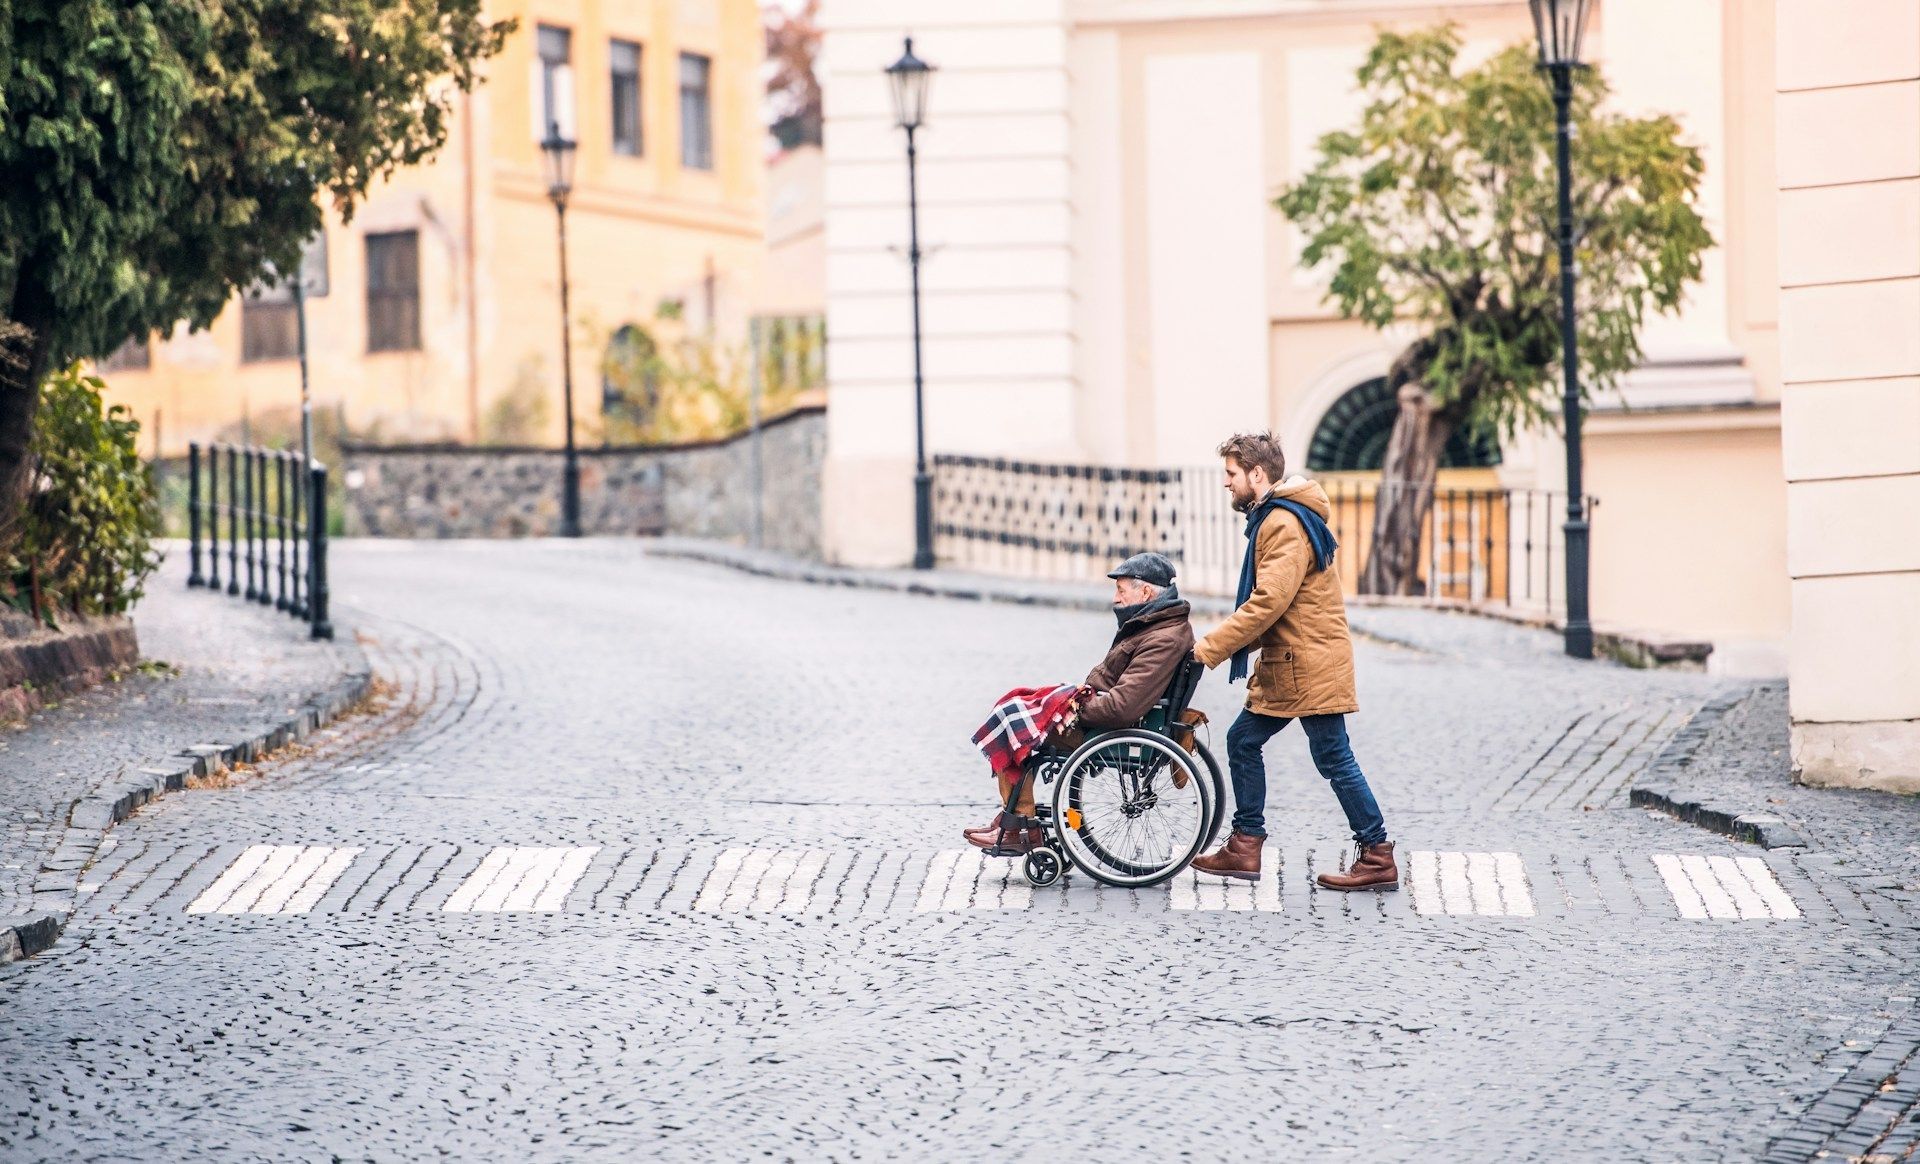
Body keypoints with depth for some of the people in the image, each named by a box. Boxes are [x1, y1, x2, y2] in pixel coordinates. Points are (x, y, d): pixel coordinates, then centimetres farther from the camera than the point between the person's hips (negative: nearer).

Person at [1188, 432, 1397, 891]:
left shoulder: (1286, 524, -17)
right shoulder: (1272, 518, 16)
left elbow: (1268, 601, -25)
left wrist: (1210, 648, -22)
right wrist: (1226, 644, 7)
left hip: (1310, 664, -11)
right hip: (1285, 664, 11)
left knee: (1334, 758, -5)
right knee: (1243, 741, 11)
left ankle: (1378, 857, 1)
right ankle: (1245, 847, 16)